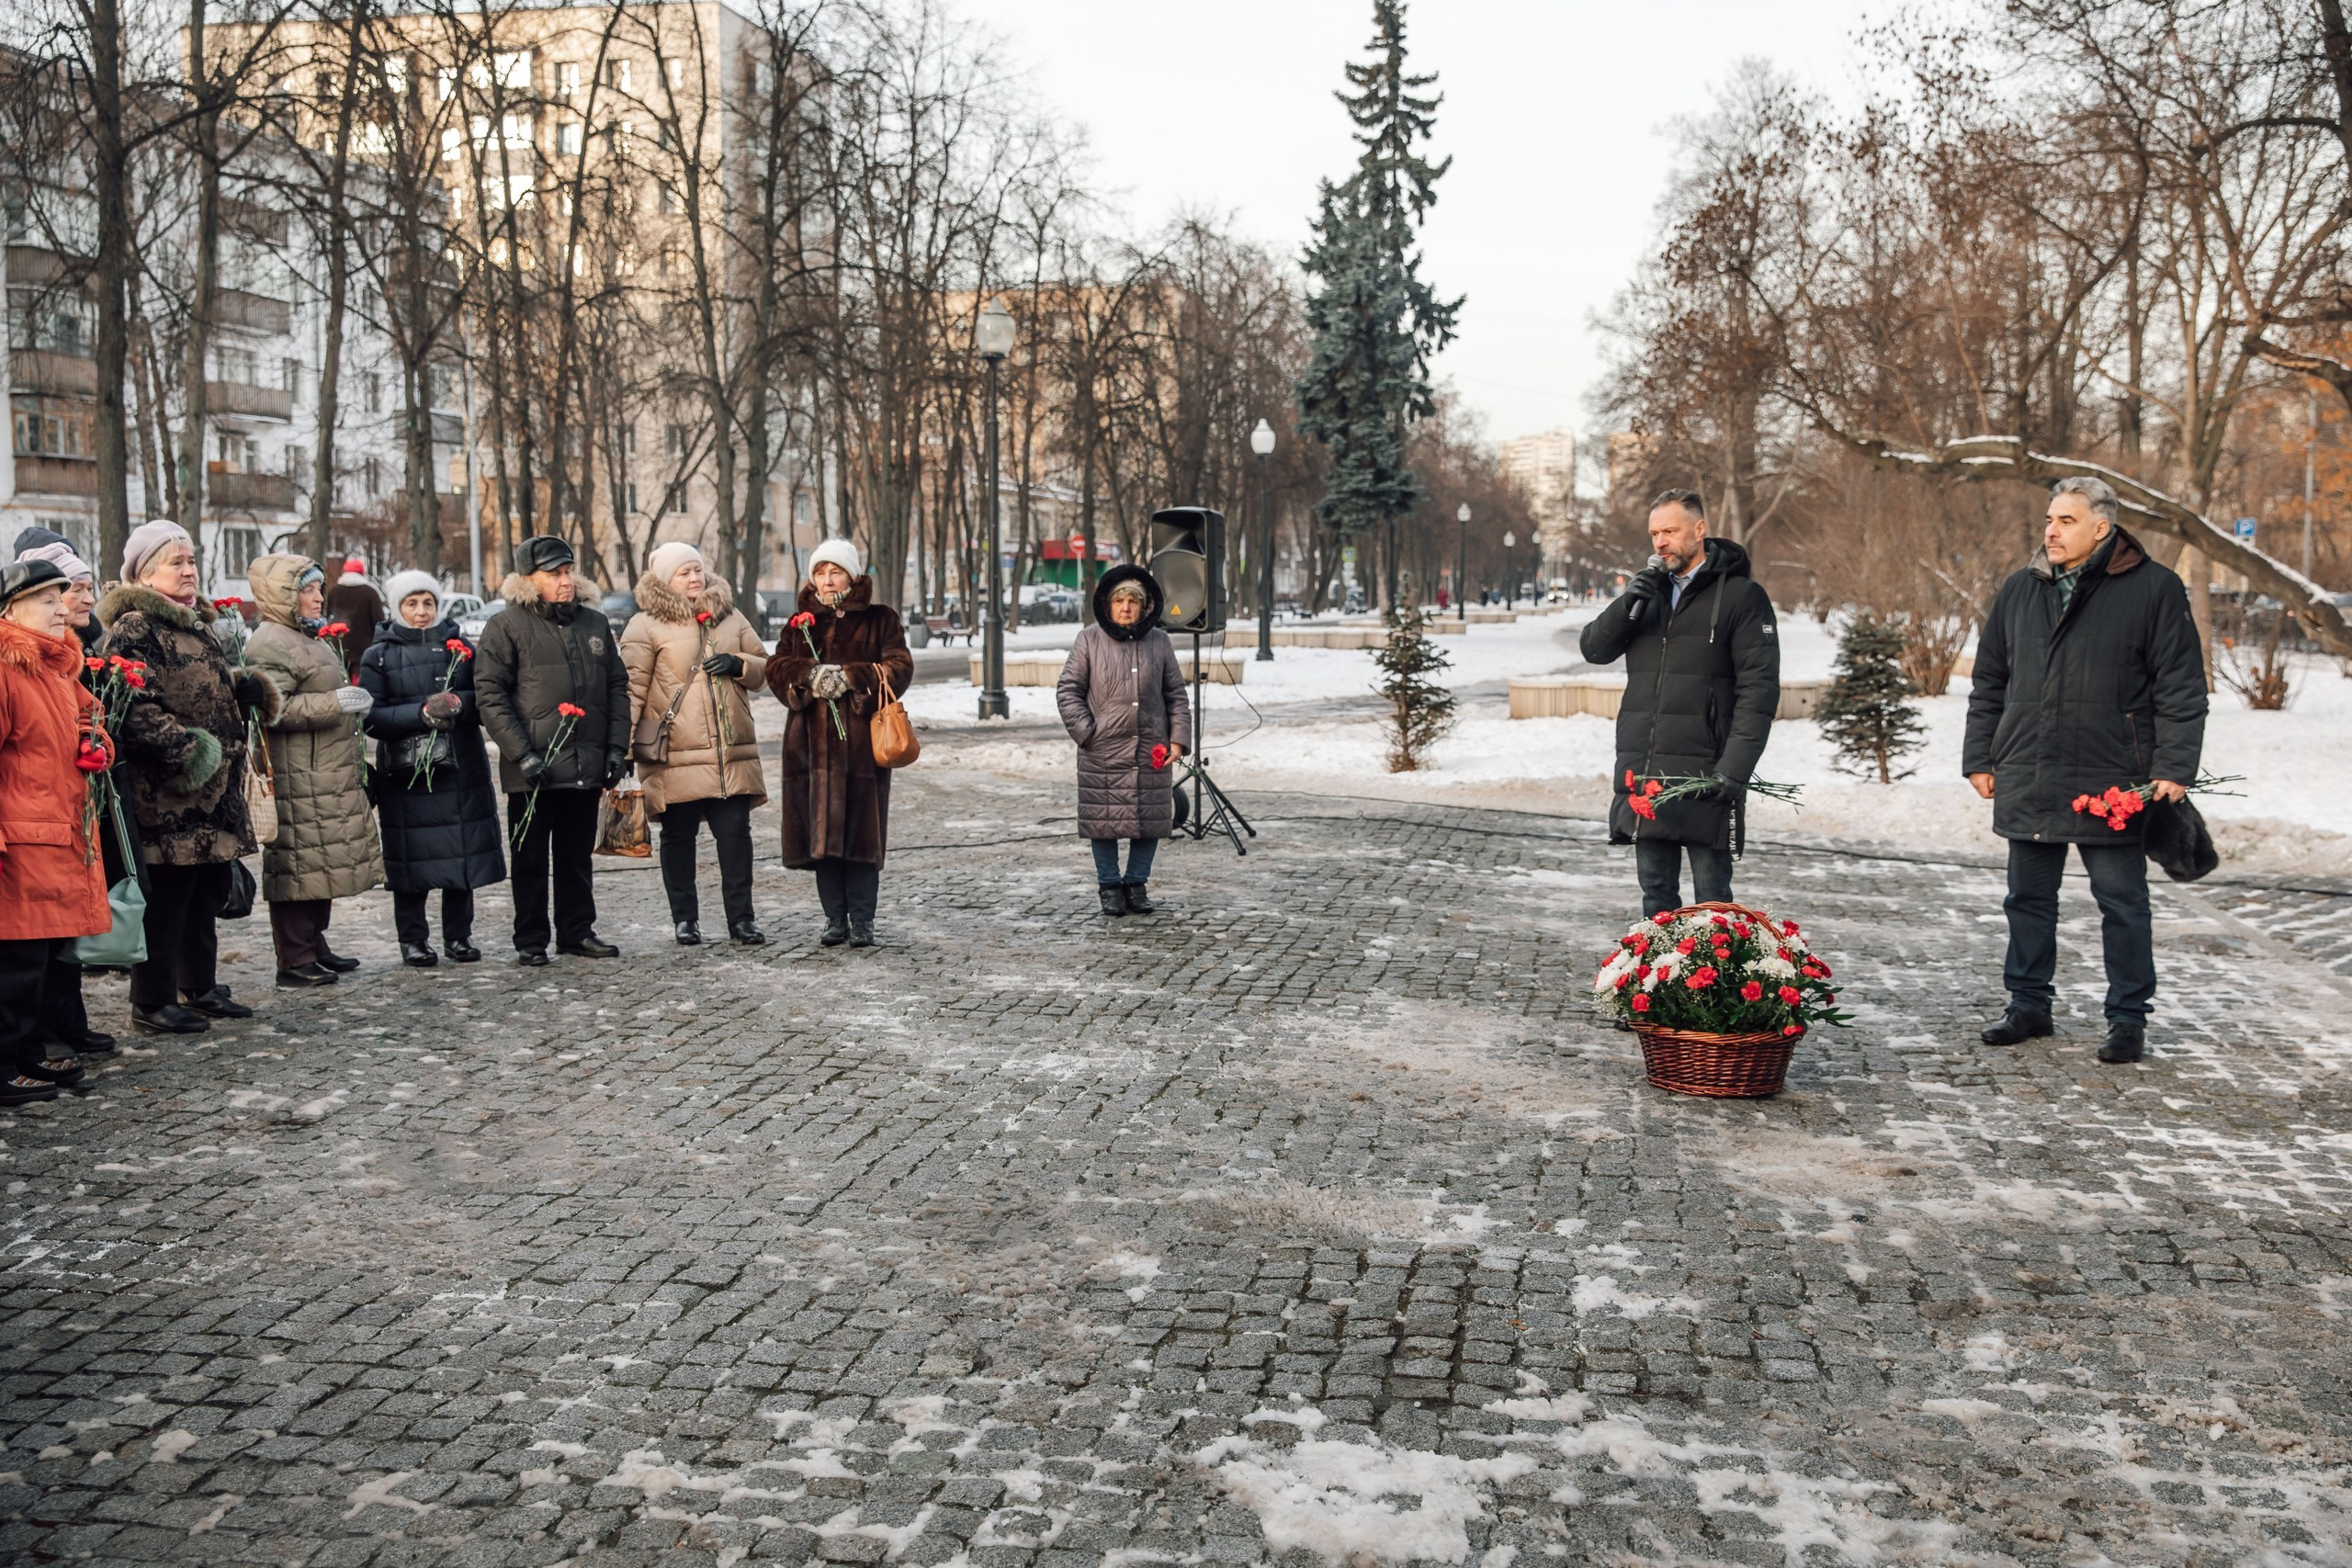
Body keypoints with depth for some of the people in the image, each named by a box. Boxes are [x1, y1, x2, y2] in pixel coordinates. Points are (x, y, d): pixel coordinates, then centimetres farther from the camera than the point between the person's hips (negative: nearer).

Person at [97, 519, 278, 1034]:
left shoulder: (197, 623, 19)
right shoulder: (134, 629, -11)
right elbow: (134, 707, -21)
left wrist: (243, 685, 12)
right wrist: (184, 745, -26)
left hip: (215, 788, 9)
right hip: (167, 792, -9)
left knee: (208, 891, 15)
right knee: (167, 895, -5)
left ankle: (200, 987, 25)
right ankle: (152, 1002, 2)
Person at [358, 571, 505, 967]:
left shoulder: (461, 647, 11)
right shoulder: (378, 656, 4)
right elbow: (373, 717, -5)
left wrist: (460, 703, -16)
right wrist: (422, 713, -18)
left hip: (461, 768, 2)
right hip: (406, 771, -2)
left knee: (463, 852, 3)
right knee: (412, 856, -1)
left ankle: (459, 935, 16)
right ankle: (413, 939, 12)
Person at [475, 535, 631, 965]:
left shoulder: (594, 623, 11)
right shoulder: (506, 627, -4)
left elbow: (617, 687, 14)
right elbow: (490, 695, -9)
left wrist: (616, 747, 5)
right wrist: (522, 753, -16)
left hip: (587, 767, 4)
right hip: (532, 769, -4)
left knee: (578, 856, 13)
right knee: (531, 859, 5)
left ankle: (578, 931, 24)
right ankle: (530, 940, 14)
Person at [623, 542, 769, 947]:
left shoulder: (729, 617, 15)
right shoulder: (646, 626, 0)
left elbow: (764, 667, 20)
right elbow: (632, 686, -5)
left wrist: (738, 664, -3)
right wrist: (621, 743, -12)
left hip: (731, 751, 3)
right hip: (676, 753, -3)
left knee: (735, 831, 0)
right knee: (678, 836, 5)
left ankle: (741, 917, 8)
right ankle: (685, 919, 16)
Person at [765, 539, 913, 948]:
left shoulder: (879, 620, 7)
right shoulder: (800, 624, 16)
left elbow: (900, 666, -5)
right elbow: (777, 668, 5)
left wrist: (850, 677, -15)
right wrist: (811, 674, -15)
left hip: (862, 741, -3)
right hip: (812, 742, 3)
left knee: (861, 831, -2)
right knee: (821, 832, 2)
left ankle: (862, 921, 6)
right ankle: (835, 918, 11)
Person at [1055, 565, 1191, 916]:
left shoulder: (1159, 642, 7)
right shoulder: (1089, 640, 1)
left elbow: (1177, 695, 11)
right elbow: (1068, 690, 3)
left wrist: (1178, 739, 1)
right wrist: (1086, 732, -7)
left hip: (1151, 753, 2)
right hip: (1103, 754, -2)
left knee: (1151, 819, 5)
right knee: (1104, 821, 3)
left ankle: (1137, 884, 20)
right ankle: (1109, 886, 16)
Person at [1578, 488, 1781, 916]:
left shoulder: (1741, 596, -3)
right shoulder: (1649, 589, 16)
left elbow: (1759, 688, -9)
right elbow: (1595, 648, 9)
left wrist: (1735, 768, -17)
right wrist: (1628, 603, -9)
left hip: (1704, 779, -6)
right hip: (1642, 778, 6)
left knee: (1711, 901, 0)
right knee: (1656, 895, 12)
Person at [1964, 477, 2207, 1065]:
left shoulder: (2154, 589, -3)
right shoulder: (2018, 591, 11)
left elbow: (2181, 688, -4)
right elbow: (1988, 683, 16)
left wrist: (2173, 768, -10)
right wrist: (1979, 757, 12)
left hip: (2112, 783, -4)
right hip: (2027, 782, 5)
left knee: (2122, 901, 3)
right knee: (2029, 897, 12)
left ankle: (2128, 1020, 13)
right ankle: (2029, 1005, 25)